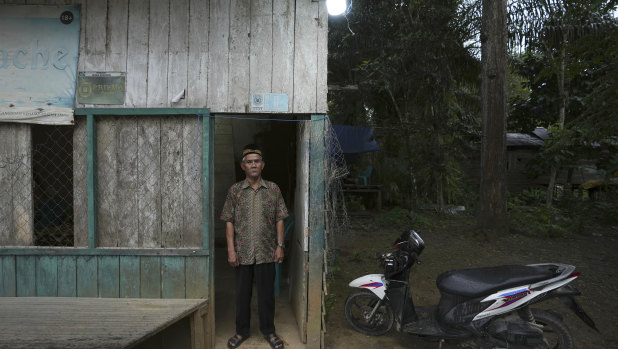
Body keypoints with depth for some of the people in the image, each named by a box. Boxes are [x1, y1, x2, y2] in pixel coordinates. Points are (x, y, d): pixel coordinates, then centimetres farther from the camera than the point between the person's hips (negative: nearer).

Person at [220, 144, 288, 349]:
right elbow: (229, 222, 1)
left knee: (266, 293, 9)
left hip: (266, 252, 0)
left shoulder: (273, 189, 2)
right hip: (242, 252, 0)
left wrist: (280, 245, -2)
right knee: (242, 293, 12)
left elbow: (279, 220, 4)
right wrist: (231, 250, -5)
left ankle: (268, 331, 26)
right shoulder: (234, 191, 2)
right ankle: (242, 331, 29)